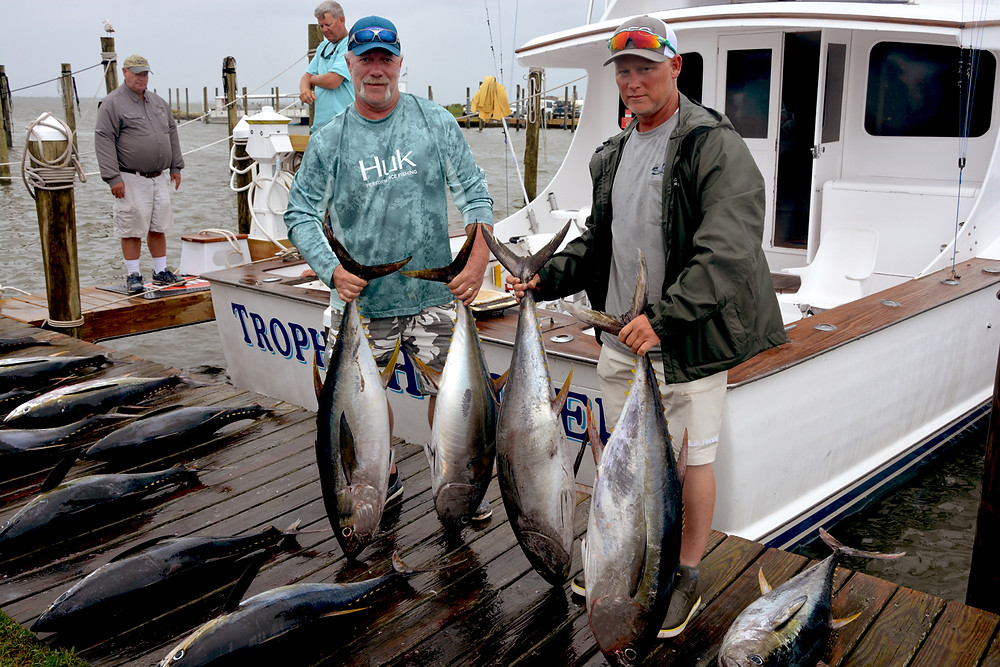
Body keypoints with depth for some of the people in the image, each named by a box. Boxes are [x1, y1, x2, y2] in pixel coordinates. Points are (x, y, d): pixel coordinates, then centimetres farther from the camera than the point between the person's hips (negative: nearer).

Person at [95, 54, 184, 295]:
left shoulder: (159, 102, 15)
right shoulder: (112, 104, -6)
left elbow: (172, 133, 23)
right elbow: (104, 141, -10)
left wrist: (175, 166, 17)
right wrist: (113, 177, -16)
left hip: (159, 178, 6)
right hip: (131, 180, -6)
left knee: (158, 227, 10)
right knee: (132, 229, -2)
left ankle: (160, 272, 19)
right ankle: (133, 275, 7)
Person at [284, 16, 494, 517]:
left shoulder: (436, 122, 1)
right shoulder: (328, 141, 0)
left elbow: (474, 193, 1)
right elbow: (301, 215, 2)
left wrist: (478, 260, -12)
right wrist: (332, 271, -14)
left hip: (433, 293, 0)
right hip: (361, 298, 1)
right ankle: (383, 477, 34)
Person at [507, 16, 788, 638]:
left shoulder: (715, 146, -14)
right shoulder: (615, 153, 11)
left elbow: (728, 252, -25)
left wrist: (664, 317, -33)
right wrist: (547, 277, 4)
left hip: (689, 342, -7)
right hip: (621, 336, 7)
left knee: (693, 459, 6)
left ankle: (687, 578, 25)